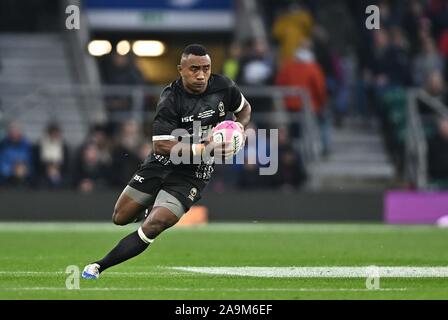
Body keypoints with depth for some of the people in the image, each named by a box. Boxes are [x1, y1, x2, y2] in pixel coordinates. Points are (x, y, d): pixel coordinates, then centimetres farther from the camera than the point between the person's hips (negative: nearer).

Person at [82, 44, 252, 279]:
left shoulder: (223, 87, -7)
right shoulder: (170, 99, -18)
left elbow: (244, 109, 15)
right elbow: (161, 145, -25)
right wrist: (203, 149, -33)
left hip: (192, 174, 0)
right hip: (161, 163, 0)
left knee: (154, 226, -20)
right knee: (120, 218, 12)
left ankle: (99, 267, -12)